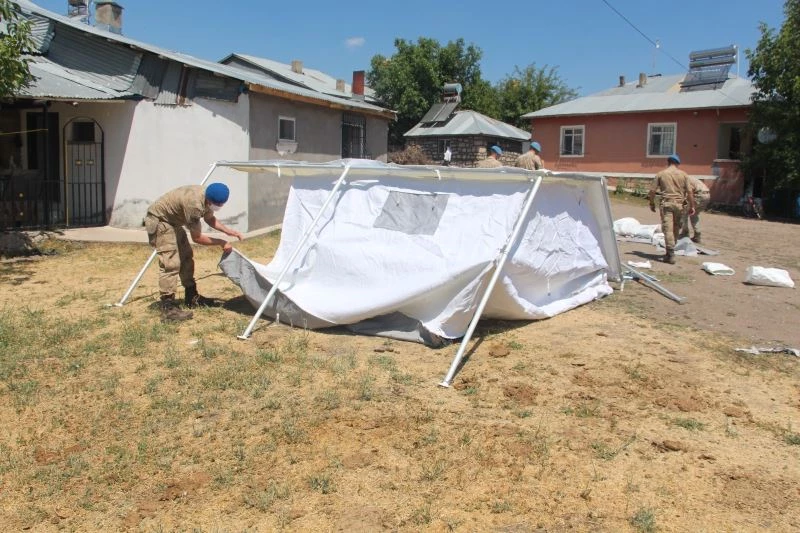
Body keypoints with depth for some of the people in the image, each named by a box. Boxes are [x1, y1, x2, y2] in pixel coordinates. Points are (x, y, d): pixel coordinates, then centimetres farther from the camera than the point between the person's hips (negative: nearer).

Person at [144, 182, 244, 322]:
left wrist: (228, 231, 1)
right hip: (158, 220, -10)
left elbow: (210, 219, 13)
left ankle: (192, 297, 27)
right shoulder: (194, 204, -35)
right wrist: (221, 243, -16)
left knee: (186, 257, 15)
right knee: (171, 263, -19)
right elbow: (197, 237, -24)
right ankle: (168, 308, -20)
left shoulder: (207, 197, -8)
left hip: (172, 220, 10)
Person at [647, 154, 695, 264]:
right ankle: (670, 252, 23)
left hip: (666, 203, -2)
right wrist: (692, 206, 9)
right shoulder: (683, 175, 5)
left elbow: (652, 190, 1)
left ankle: (671, 254, -15)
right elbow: (689, 191, 2)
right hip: (679, 204, 2)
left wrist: (652, 203, 14)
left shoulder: (661, 174, 3)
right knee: (676, 229, 14)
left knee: (668, 228, -7)